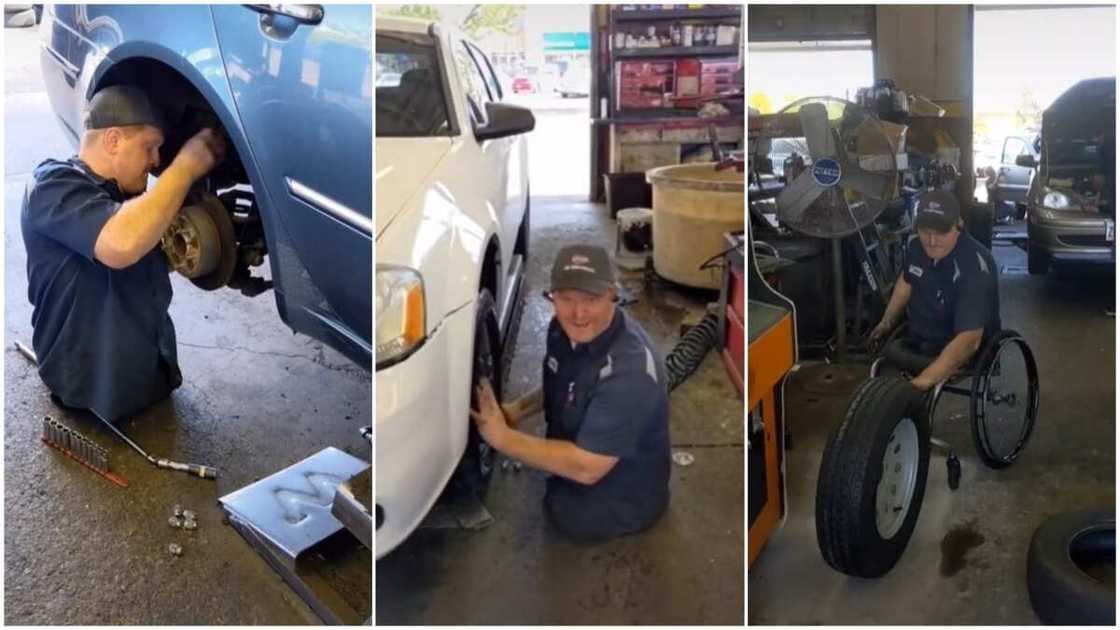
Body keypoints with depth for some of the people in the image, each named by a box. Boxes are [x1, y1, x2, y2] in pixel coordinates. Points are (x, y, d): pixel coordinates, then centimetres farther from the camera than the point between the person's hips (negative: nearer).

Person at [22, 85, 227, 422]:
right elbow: (122, 244, -42)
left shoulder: (126, 193, 9)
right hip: (93, 389, -9)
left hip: (152, 374, 9)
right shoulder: (54, 186, -21)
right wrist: (185, 166, -32)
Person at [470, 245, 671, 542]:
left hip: (624, 497, -7)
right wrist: (520, 407, -8)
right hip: (585, 460, 7)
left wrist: (502, 438, -28)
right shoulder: (564, 329, -12)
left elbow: (586, 467, -33)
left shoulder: (628, 372, -37)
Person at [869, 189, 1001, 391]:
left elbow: (968, 340, -38)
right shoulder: (917, 246, -7)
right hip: (918, 339, 7)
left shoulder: (974, 267, -28)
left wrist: (924, 381, -47)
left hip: (959, 352, -7)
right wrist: (887, 322, 22)